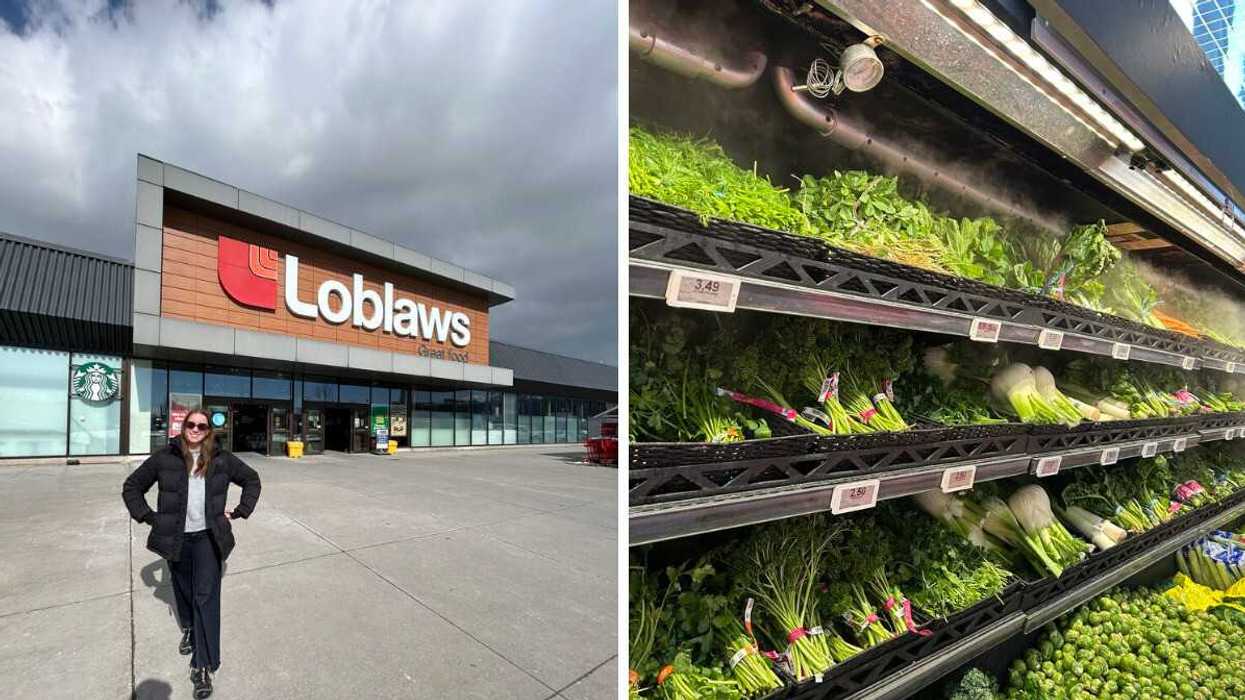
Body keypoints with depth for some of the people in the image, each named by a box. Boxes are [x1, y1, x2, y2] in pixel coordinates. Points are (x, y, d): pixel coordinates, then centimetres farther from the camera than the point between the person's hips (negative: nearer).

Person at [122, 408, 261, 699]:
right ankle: (189, 629, 49)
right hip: (176, 538, 2)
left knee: (206, 597, -4)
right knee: (183, 590, 19)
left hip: (208, 538, -1)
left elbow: (252, 480, 10)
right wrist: (148, 516, -1)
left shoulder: (221, 459, -2)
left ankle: (203, 666, 2)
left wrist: (240, 512, 2)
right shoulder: (165, 457, -3)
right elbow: (132, 486, 9)